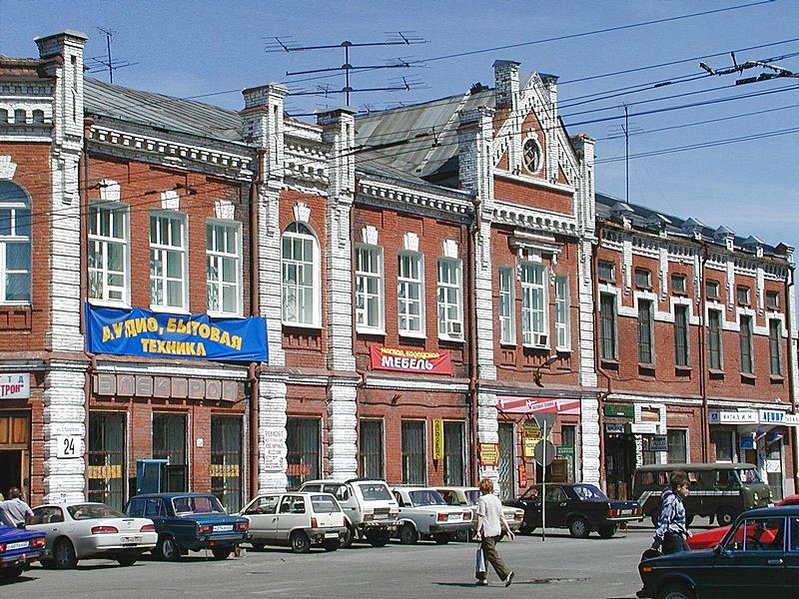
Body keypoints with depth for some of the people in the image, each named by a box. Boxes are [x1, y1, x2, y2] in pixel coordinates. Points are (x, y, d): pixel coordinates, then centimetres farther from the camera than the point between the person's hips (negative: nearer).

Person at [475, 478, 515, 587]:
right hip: (497, 530, 8)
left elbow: (481, 516, -15)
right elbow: (502, 517, 14)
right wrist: (508, 530, 15)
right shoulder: (496, 499, 12)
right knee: (484, 553, 17)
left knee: (492, 554, -9)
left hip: (487, 531, -8)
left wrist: (478, 531, -16)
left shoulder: (482, 499, -9)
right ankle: (482, 578, 19)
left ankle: (506, 574, -22)